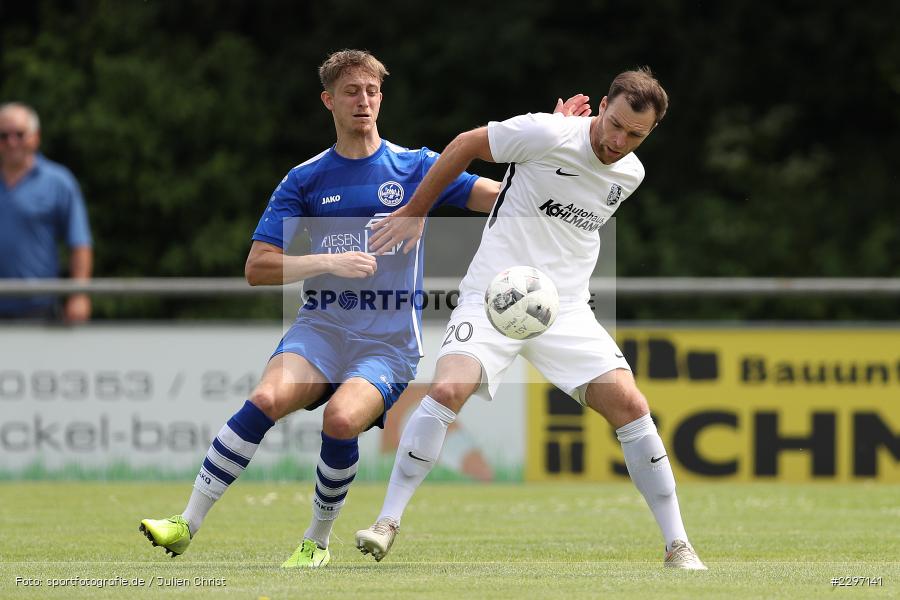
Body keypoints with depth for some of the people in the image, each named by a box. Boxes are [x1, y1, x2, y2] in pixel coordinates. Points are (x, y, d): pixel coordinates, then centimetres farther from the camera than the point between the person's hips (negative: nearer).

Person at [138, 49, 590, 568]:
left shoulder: (416, 167, 6)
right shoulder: (305, 180, 7)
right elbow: (258, 268, 3)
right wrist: (330, 262, -12)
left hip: (390, 342, -1)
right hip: (322, 327, 1)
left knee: (341, 420, -30)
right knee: (267, 398, -28)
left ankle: (318, 541, -6)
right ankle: (187, 526, -22)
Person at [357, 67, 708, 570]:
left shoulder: (630, 175, 5)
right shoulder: (547, 135, -13)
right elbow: (465, 145, 1)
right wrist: (414, 213, 4)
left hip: (566, 311, 4)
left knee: (631, 406, -11)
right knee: (447, 390, -26)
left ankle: (678, 547, -1)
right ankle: (387, 523, -14)